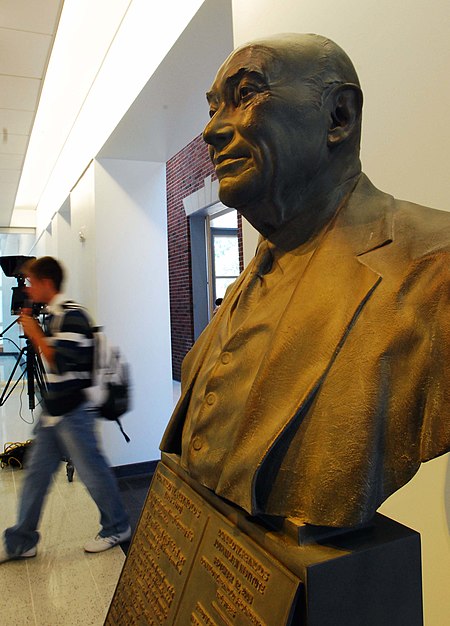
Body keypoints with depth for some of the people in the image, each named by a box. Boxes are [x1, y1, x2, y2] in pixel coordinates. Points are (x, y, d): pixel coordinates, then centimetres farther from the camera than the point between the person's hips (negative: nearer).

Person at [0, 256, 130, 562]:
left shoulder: (72, 315, -17)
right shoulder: (53, 315, 12)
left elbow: (60, 363, -22)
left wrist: (34, 333, -14)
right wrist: (34, 330, 9)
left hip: (73, 413, -9)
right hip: (53, 413, 9)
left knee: (93, 473, 5)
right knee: (36, 474, 14)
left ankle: (117, 528, 24)